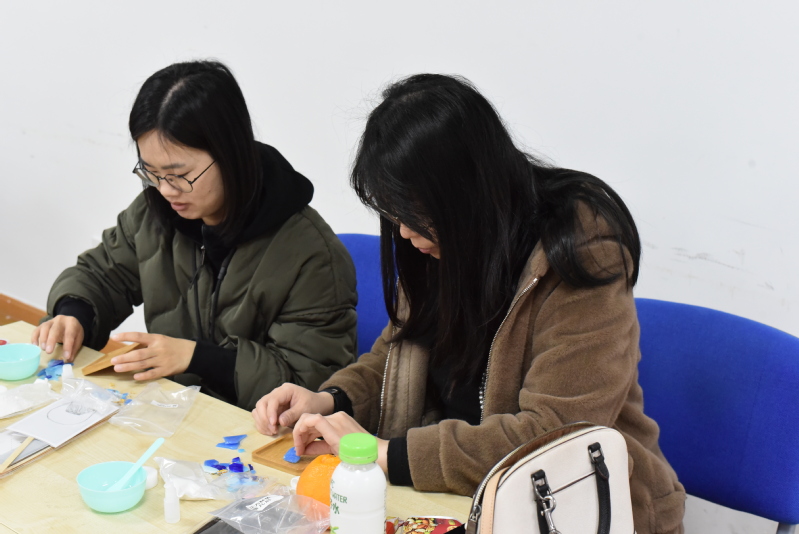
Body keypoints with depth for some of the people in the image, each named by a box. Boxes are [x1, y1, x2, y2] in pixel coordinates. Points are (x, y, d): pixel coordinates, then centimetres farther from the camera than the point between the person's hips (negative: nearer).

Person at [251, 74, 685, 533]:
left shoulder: (578, 250, -20)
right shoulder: (437, 245, 1)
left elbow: (555, 435, -24)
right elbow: (399, 352, 16)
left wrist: (385, 452, -23)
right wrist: (329, 401, -3)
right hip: (460, 497, 6)